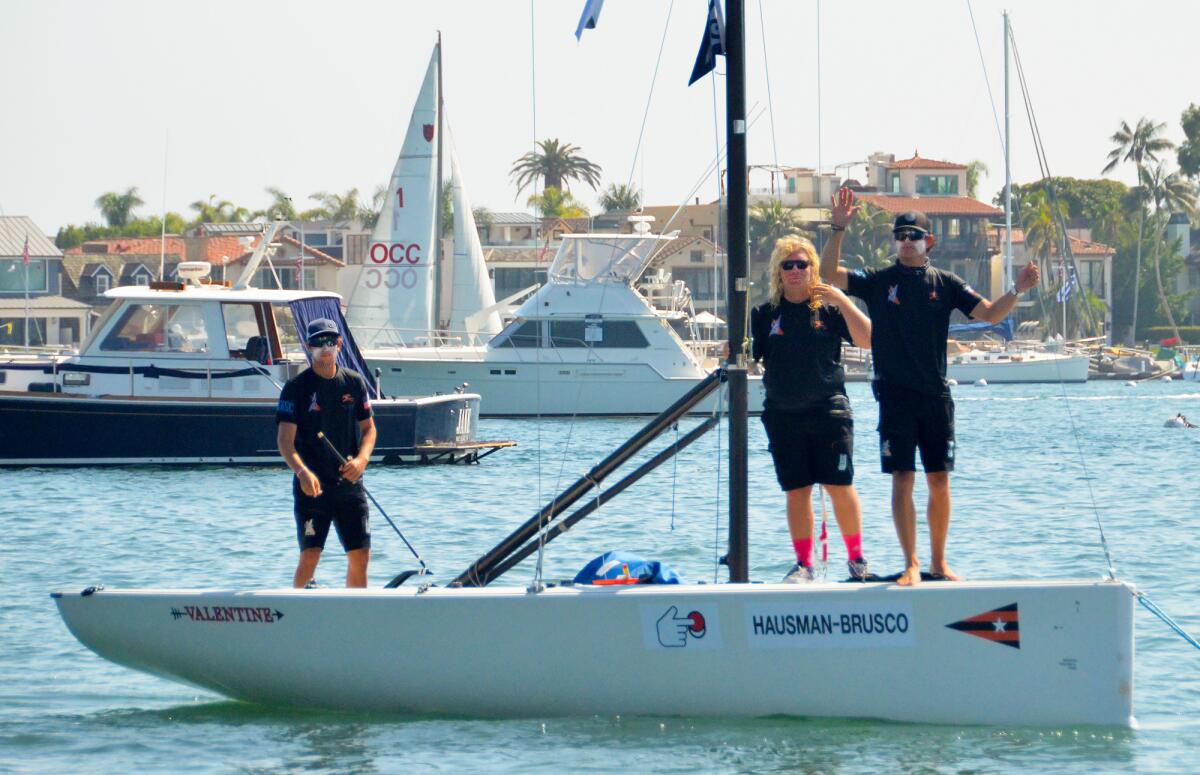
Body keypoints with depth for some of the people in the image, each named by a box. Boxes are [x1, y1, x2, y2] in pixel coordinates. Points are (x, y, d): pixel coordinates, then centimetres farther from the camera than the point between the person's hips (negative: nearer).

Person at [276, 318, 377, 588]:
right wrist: (302, 472, -30)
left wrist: (361, 459, -8)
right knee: (310, 555, -12)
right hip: (312, 485, -4)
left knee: (360, 555, 3)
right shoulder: (296, 387, -6)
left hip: (349, 483, 4)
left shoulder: (354, 382, 7)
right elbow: (285, 440, -12)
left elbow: (368, 427, 13)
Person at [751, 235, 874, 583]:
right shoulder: (765, 314, 7)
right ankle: (803, 564, 11)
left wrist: (842, 301, -15)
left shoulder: (828, 309, 2)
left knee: (840, 487, -3)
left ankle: (856, 557, 11)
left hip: (828, 410, -2)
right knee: (797, 490, 4)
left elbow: (866, 339, -8)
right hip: (783, 415, 2)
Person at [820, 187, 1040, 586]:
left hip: (936, 395, 2)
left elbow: (990, 313, 2)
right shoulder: (878, 282, 3)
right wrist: (838, 228, -18)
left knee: (940, 480, 5)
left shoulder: (944, 283, 7)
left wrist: (1016, 291, -15)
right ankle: (911, 565, -2)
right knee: (902, 479, -5)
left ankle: (939, 563, 16)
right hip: (896, 396, -2)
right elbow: (829, 273, -7)